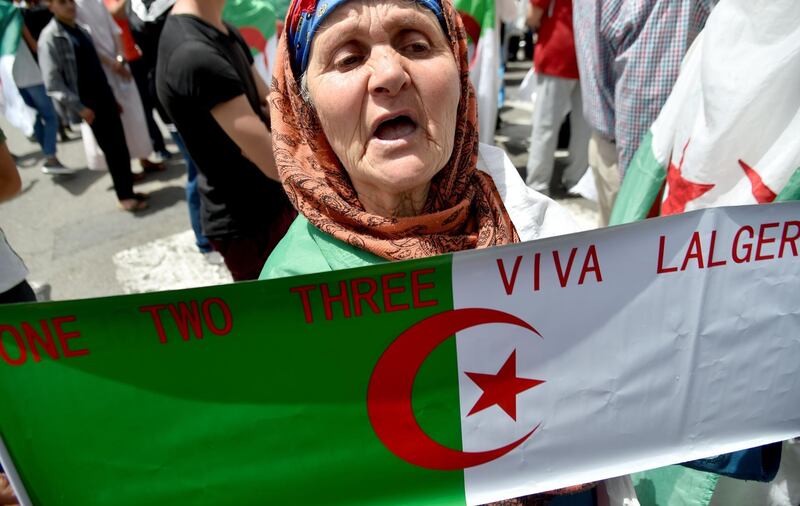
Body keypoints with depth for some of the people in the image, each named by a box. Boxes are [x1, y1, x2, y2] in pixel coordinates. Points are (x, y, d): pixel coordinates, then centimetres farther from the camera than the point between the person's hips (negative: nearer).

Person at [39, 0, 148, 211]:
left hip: (105, 98, 7)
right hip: (88, 104, -6)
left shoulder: (80, 30, 13)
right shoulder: (49, 38, -9)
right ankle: (125, 196, 9)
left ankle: (129, 190, 18)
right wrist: (78, 108, -16)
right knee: (111, 150, -2)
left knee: (121, 146, 7)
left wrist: (112, 96, 15)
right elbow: (52, 83, -13)